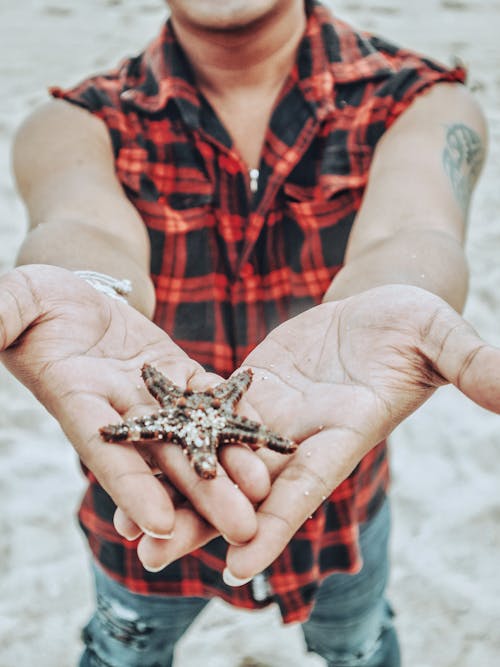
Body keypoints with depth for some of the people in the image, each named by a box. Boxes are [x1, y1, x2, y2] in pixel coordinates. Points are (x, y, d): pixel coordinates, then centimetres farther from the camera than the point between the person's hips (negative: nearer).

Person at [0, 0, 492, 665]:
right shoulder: (76, 126, -13)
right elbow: (86, 229, -34)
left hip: (338, 488, 1)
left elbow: (408, 234, -33)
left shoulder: (424, 104, -13)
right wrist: (91, 300, -59)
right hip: (141, 516, 0)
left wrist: (380, 306, -57)